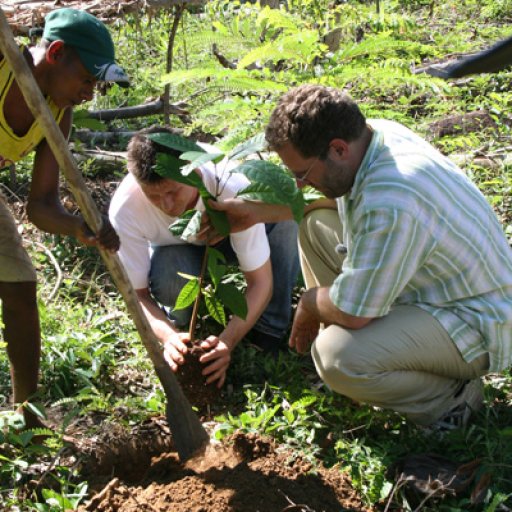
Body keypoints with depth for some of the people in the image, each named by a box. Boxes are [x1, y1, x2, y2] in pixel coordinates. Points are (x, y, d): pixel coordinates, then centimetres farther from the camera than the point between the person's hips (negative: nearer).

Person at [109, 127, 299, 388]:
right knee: (168, 279, -39)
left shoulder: (232, 188, -39)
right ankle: (179, 322, -1)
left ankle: (267, 333, -17)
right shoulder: (125, 208, -35)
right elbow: (137, 294, -25)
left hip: (228, 237, 1)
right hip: (178, 249, 0)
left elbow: (260, 282, -32)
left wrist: (228, 340, -45)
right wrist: (168, 335, -44)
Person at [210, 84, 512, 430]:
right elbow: (333, 198, 16)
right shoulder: (375, 132, -8)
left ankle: (451, 398, -5)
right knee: (314, 224, 8)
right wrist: (259, 212, 7)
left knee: (337, 357, -32)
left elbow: (350, 313, -29)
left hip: (477, 324, -9)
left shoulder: (390, 203, -37)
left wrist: (309, 303, -7)